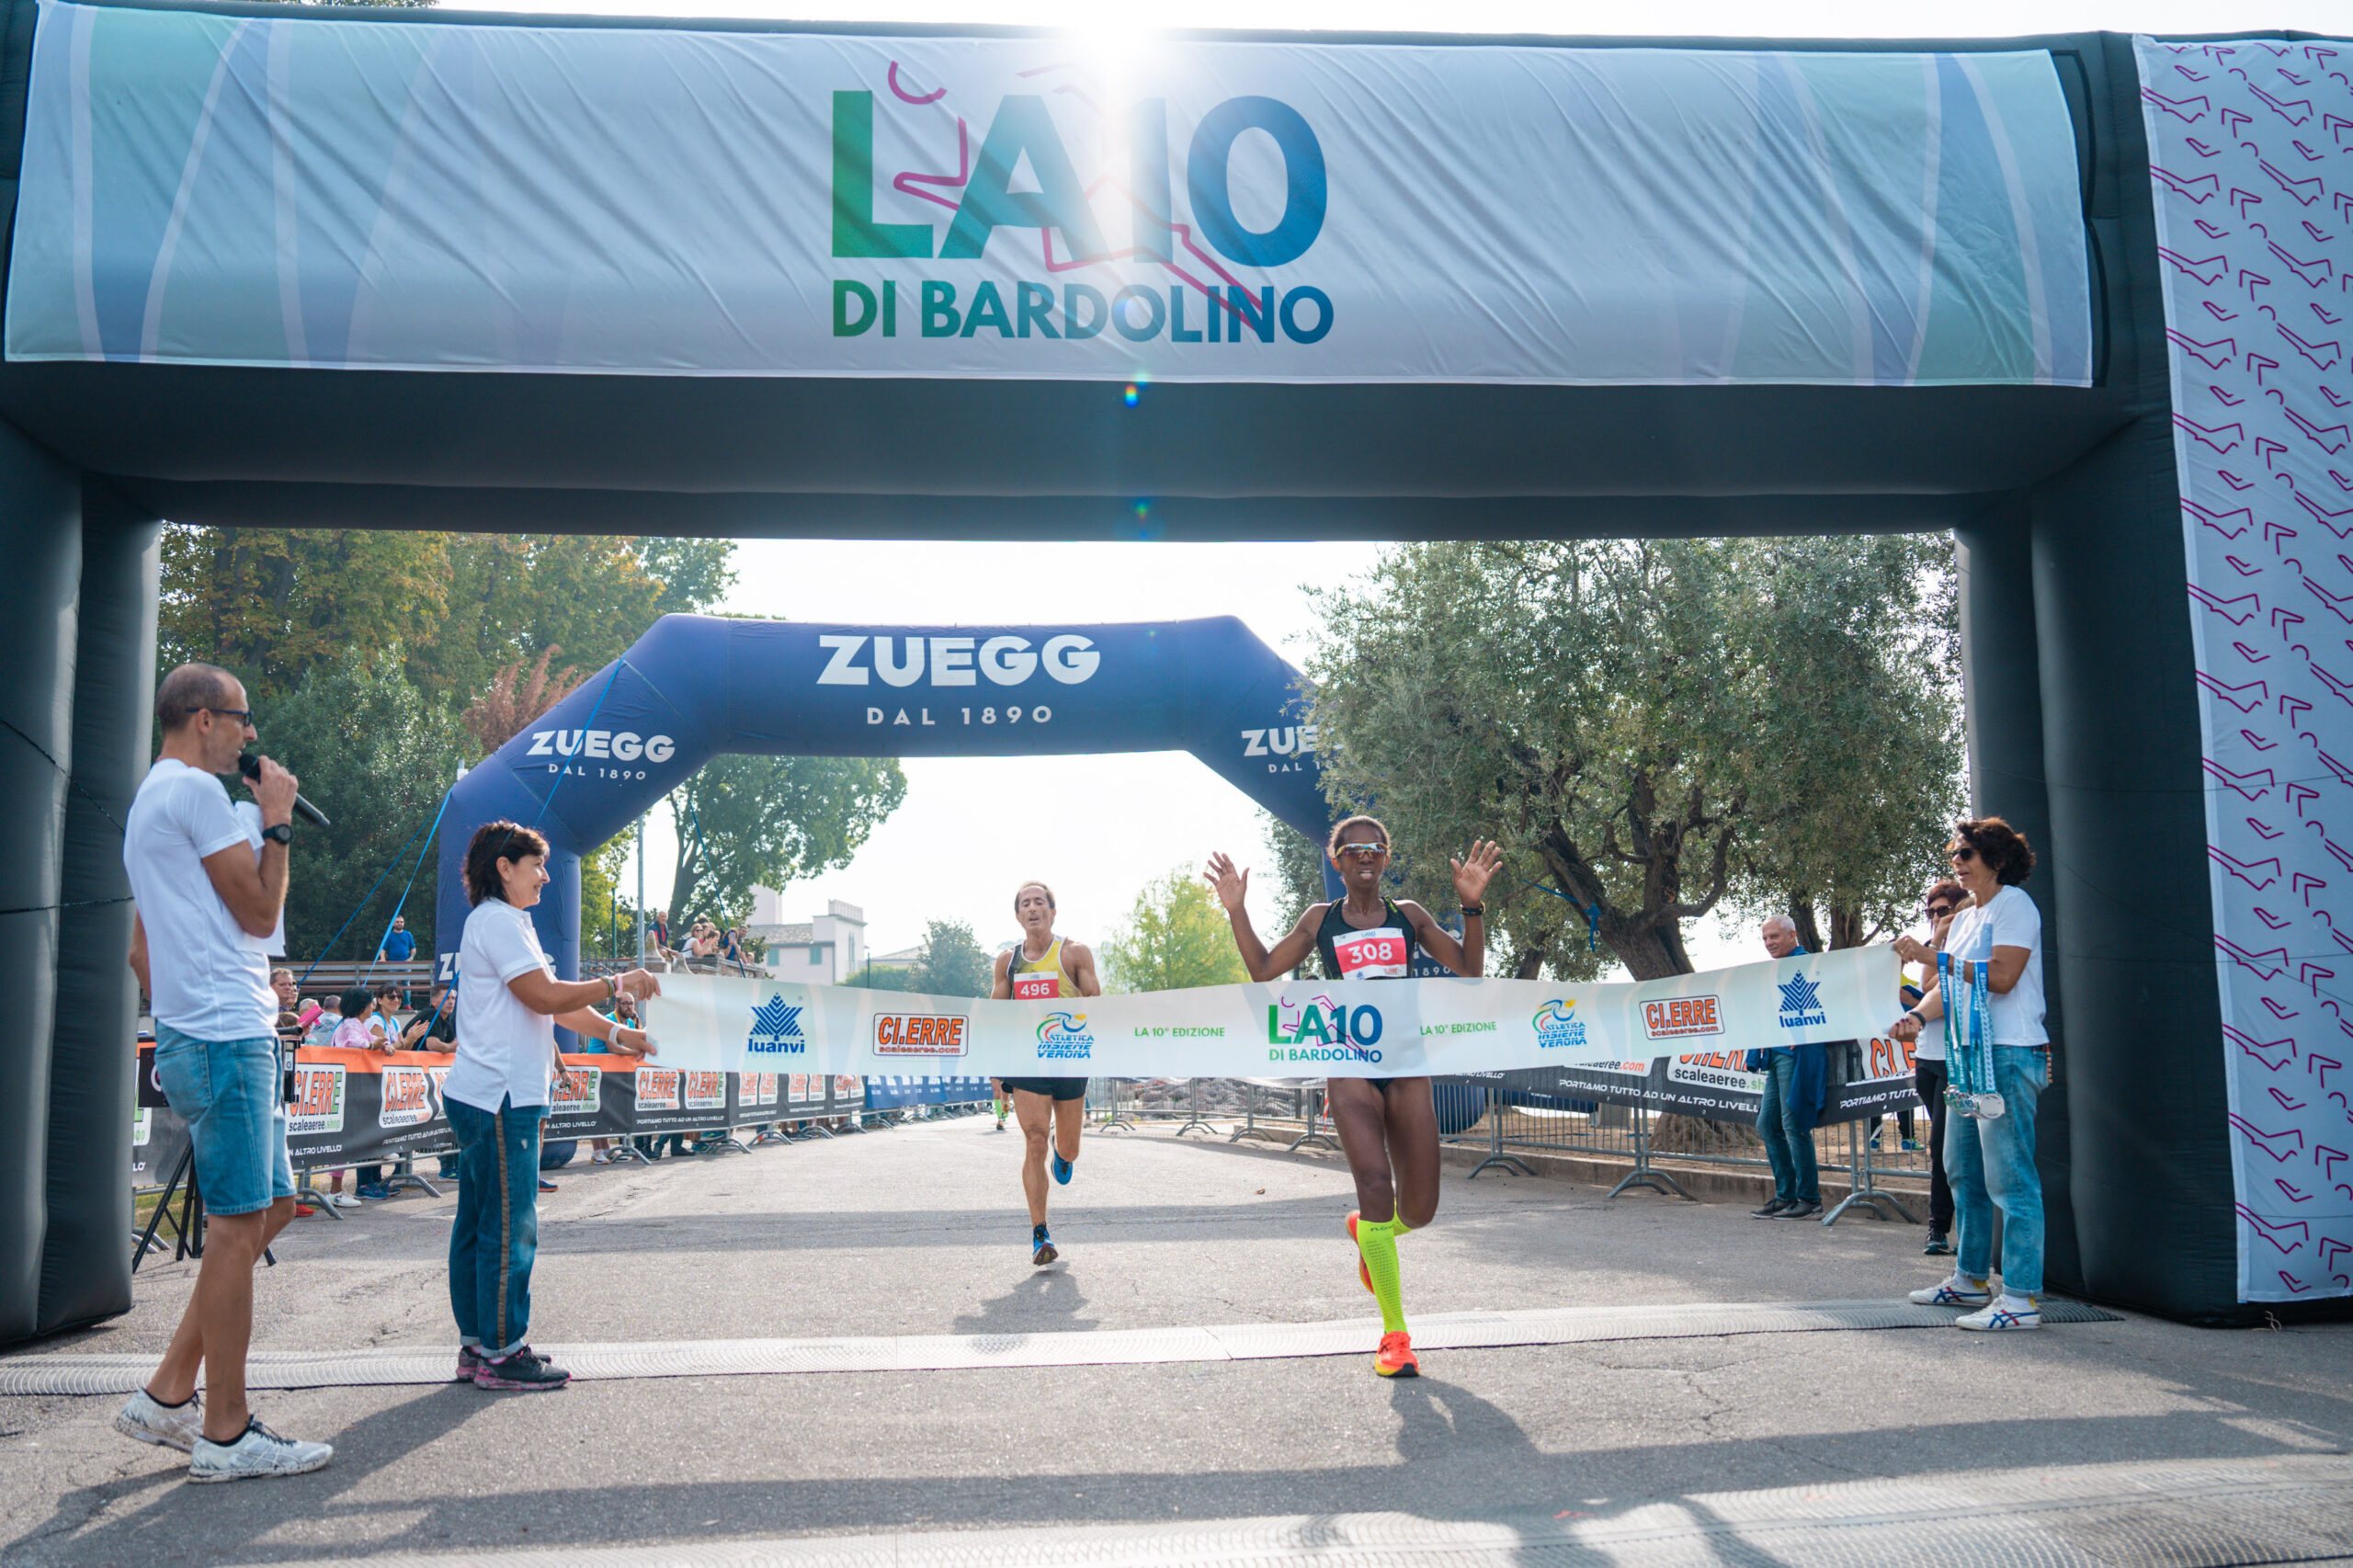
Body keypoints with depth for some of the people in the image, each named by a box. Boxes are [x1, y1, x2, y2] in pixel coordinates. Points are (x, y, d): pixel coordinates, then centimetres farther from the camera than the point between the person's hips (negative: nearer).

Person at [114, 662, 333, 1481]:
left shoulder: (150, 799, 22)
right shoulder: (195, 790, -11)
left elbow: (142, 948, 25)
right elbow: (260, 912, -11)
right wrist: (278, 820, -4)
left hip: (199, 1035, 11)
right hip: (226, 1037, -11)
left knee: (271, 1208, 14)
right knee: (239, 1225, -6)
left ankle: (167, 1396, 17)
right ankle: (226, 1433, 1)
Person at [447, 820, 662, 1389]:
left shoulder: (505, 922, 22)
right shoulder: (498, 921, -12)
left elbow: (551, 1004, 21)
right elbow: (546, 997, -20)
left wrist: (615, 1034, 16)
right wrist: (617, 984, -11)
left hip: (482, 1096, 11)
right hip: (499, 1097, -11)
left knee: (479, 1223, 13)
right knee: (509, 1226, -6)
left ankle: (477, 1344, 19)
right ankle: (500, 1353, 0)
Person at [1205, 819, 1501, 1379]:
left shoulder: (1407, 915, 11)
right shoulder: (1321, 919, 10)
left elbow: (1469, 967, 6)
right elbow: (1263, 969, 10)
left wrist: (1472, 905, -7)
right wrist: (1237, 912, -1)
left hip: (1407, 1066, 2)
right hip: (1349, 1066, -2)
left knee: (1419, 1211, 1)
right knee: (1375, 1185, -19)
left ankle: (1366, 1231, 40)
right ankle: (1395, 1334, -8)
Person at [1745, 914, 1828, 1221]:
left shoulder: (1803, 963, -7)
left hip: (1797, 1054, -10)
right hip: (1777, 1056, 10)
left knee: (1793, 1124, -8)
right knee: (1767, 1125, 9)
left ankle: (1810, 1199, 0)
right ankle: (1785, 1196, 15)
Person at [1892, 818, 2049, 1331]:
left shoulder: (2013, 904, -7)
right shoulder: (1963, 918, 20)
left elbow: (2001, 976, -19)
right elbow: (1951, 986, 18)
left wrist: (1933, 958, -19)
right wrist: (1917, 1016, 0)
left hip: (2010, 1056, -10)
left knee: (2009, 1177, -9)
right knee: (1963, 1172, 15)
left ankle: (2021, 1298, -7)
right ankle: (1971, 1279, 26)